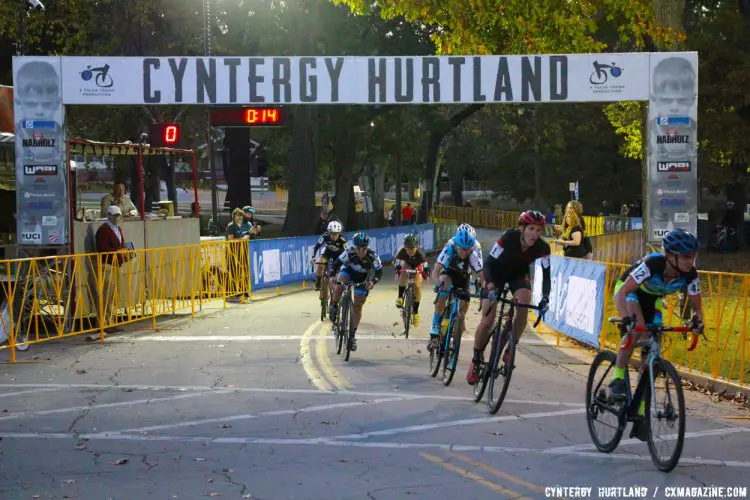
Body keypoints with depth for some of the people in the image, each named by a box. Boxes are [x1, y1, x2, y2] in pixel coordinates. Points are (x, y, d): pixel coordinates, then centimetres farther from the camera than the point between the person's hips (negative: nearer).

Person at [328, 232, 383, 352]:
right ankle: (334, 307, -3)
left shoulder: (373, 256, -32)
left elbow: (379, 272, -24)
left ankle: (353, 335, 7)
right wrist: (331, 276, -40)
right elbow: (336, 264, -24)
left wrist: (372, 282, -42)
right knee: (339, 287, -33)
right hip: (348, 271, 0)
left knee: (358, 305, -3)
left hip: (362, 279, 0)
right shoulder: (349, 252, -32)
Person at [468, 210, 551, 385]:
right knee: (487, 321, -11)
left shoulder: (542, 248, -26)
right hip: (496, 273, -2)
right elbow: (488, 263, -31)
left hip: (519, 274, 2)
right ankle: (476, 361, 10)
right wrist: (491, 287, -46)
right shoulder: (508, 238, -33)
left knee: (524, 307, -28)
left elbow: (546, 274, -20)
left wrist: (545, 297, -37)